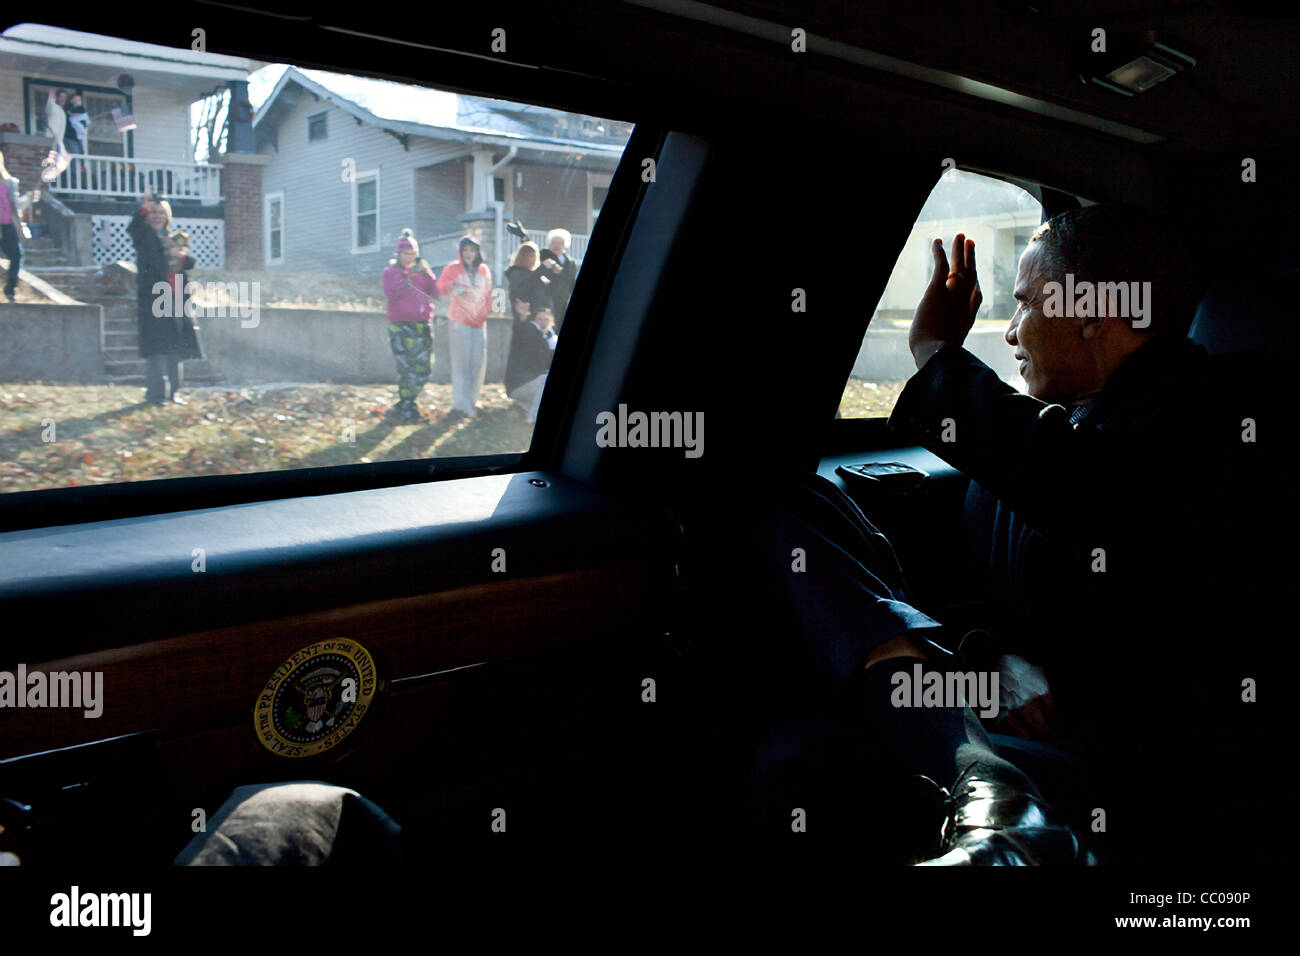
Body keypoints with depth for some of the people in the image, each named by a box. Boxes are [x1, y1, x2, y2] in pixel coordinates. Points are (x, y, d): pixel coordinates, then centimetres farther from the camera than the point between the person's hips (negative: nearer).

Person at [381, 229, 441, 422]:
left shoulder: (422, 270, 15)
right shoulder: (390, 272, 7)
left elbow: (436, 294, 5)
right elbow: (390, 294, -9)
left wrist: (427, 274, -8)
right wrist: (404, 276, -16)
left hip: (423, 323, 4)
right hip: (400, 325, -4)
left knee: (424, 366, 1)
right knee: (406, 366, -13)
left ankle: (409, 402, 15)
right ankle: (406, 406, -7)